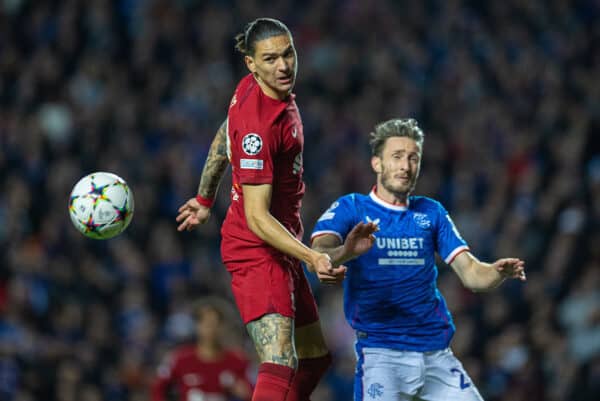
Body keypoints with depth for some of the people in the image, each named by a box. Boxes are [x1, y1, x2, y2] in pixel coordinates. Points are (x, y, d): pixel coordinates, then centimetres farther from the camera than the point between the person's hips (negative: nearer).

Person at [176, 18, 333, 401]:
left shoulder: (253, 88, 3)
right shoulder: (258, 125, -26)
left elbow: (225, 135, 23)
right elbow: (257, 217, -25)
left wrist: (205, 199, 35)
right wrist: (312, 257, -35)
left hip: (281, 249, 10)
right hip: (257, 251, -10)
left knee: (315, 359, 17)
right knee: (281, 366, -24)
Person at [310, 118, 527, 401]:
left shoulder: (431, 213, 14)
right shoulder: (350, 208, 1)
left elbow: (471, 274, 9)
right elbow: (318, 254, -17)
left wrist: (500, 273, -15)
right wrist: (346, 252, -41)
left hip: (436, 353, 5)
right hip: (380, 349, -5)